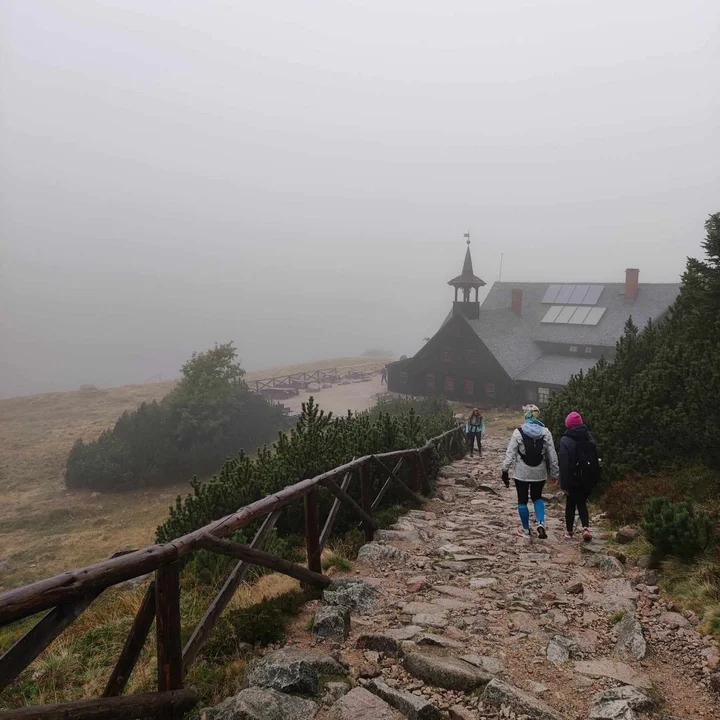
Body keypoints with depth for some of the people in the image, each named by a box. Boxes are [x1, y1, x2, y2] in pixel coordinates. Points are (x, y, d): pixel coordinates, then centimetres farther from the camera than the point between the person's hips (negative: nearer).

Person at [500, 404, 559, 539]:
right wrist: (555, 472, 8)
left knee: (522, 500, 12)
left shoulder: (518, 432, -10)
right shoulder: (545, 432, -3)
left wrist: (505, 470, -2)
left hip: (522, 473, -2)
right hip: (539, 472, 3)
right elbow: (552, 454, -1)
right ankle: (541, 523, 0)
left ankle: (526, 530, 19)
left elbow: (510, 453, -9)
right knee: (537, 498, 21)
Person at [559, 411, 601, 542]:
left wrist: (564, 484, -11)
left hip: (573, 478, -3)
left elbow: (564, 464, -15)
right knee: (582, 503, 16)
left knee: (570, 504, 14)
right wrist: (595, 479, 13)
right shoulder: (589, 437, 2)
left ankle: (569, 531, 21)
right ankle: (586, 527, -5)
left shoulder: (566, 440, -12)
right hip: (588, 478, 3)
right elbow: (596, 458, 6)